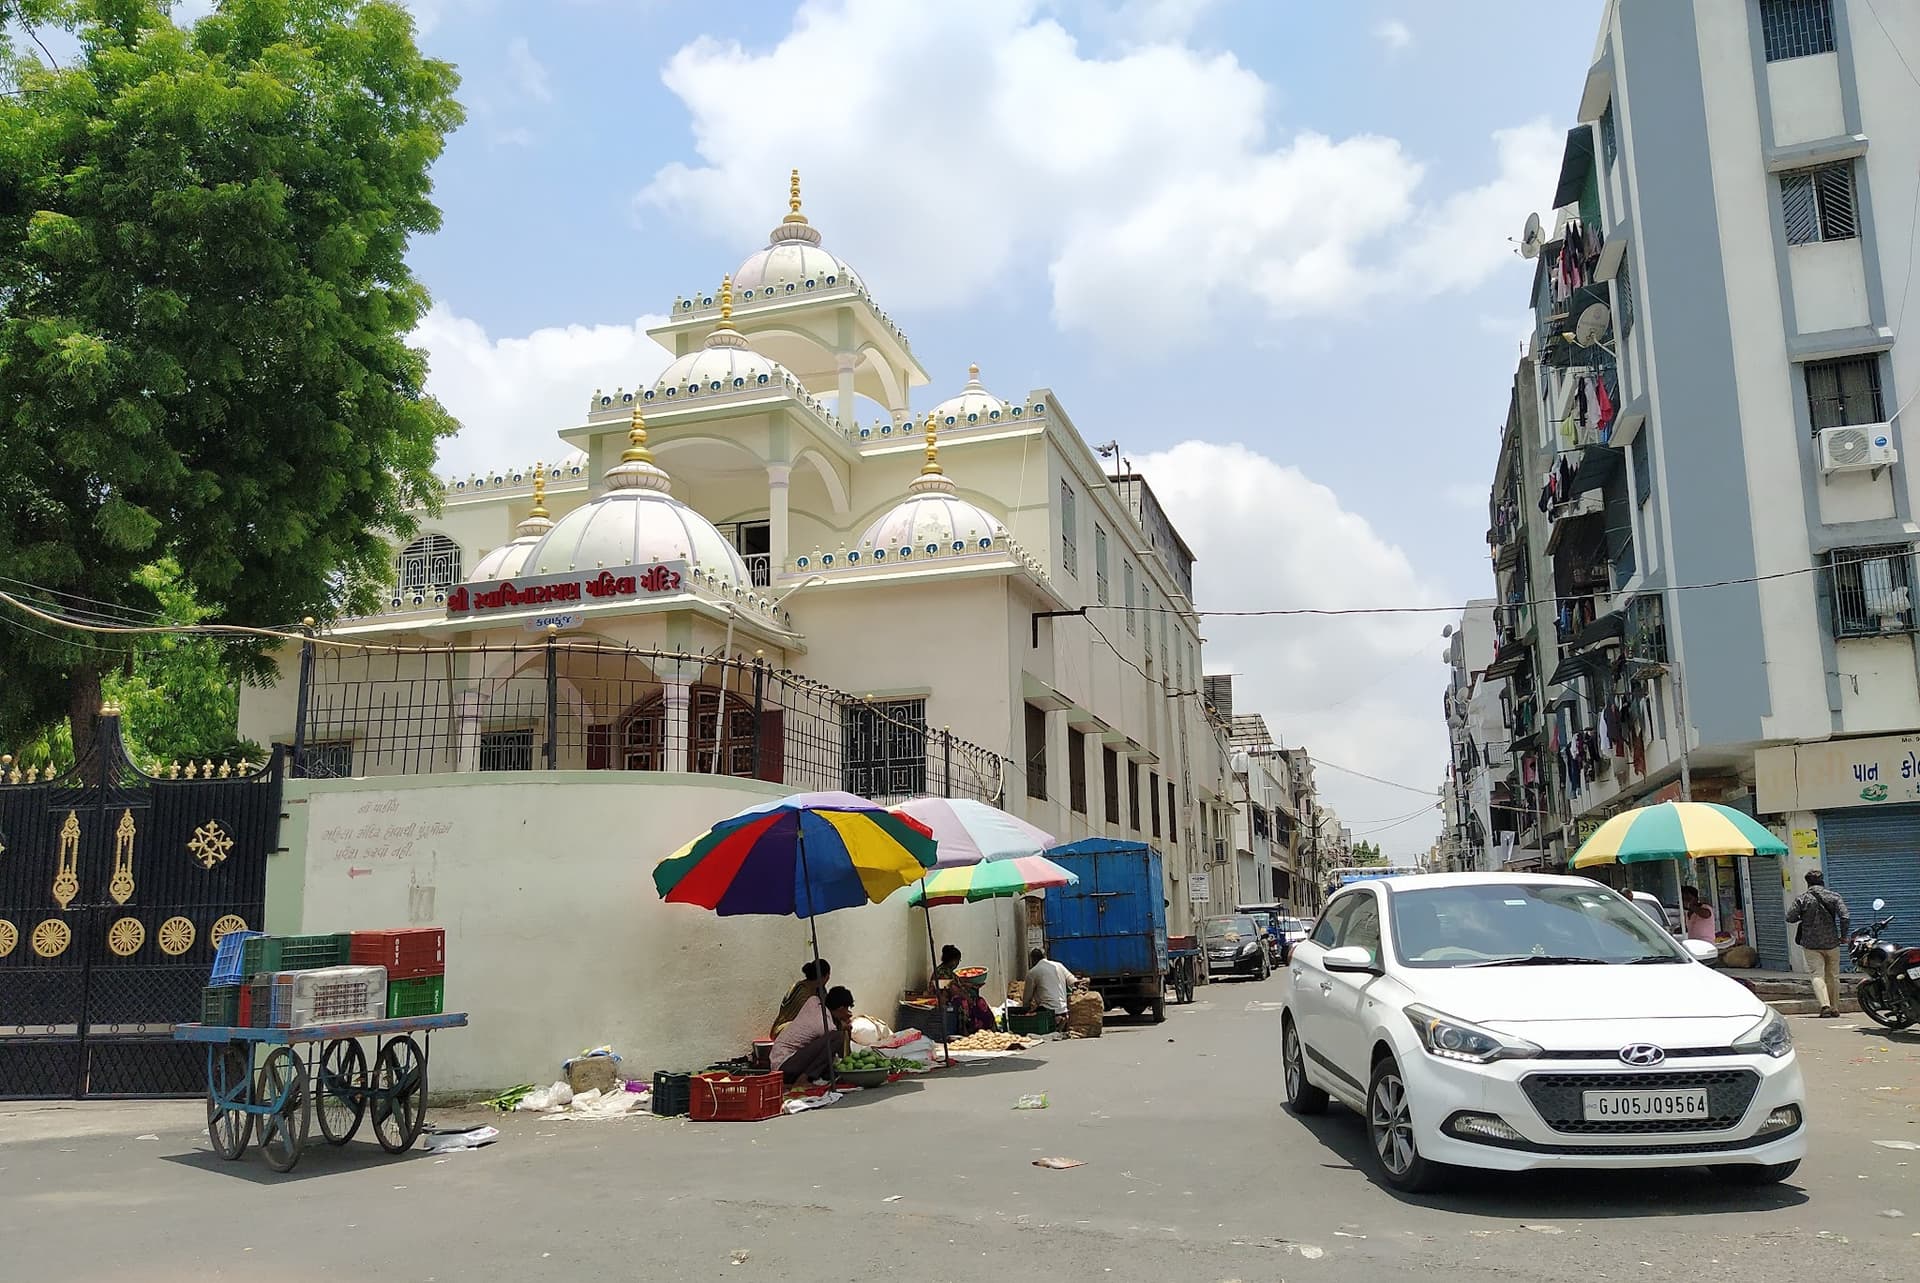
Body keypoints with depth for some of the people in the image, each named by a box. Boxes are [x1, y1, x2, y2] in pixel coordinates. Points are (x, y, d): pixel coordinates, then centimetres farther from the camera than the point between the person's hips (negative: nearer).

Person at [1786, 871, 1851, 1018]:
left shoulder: (1803, 899, -3)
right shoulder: (1833, 897, 0)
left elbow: (1789, 917, -8)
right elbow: (1845, 917, -10)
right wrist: (1843, 935, 2)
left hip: (1811, 944, -2)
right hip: (1831, 942, 2)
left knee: (1818, 975, -4)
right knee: (1833, 975, 14)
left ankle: (1825, 1005, -23)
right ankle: (1834, 1008, 20)